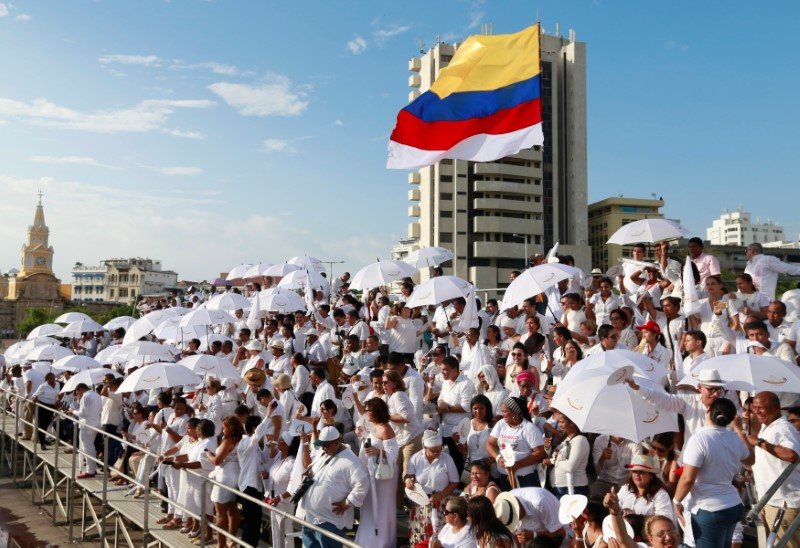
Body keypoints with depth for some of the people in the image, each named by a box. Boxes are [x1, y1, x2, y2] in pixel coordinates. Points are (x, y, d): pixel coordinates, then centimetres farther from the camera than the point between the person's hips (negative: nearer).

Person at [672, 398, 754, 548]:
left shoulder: (699, 439, -19)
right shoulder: (735, 439, 2)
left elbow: (688, 479, -20)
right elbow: (750, 460, 24)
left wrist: (676, 501, -4)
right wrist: (739, 429, 28)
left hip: (709, 510, -7)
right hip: (734, 506, 7)